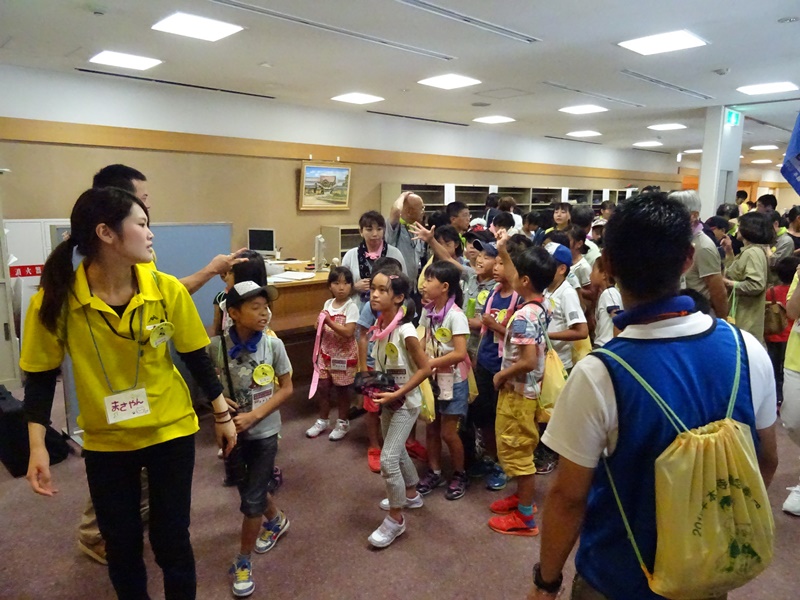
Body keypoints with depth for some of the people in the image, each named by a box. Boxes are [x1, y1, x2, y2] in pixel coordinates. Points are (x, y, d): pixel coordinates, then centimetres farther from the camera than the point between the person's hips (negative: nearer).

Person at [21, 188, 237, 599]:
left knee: (170, 540, 9)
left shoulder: (168, 290, -14)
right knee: (121, 545, 16)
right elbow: (41, 377, -4)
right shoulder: (54, 301, -17)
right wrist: (37, 446, -10)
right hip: (105, 441, 0)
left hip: (171, 430, 0)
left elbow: (196, 358, -2)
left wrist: (222, 414, 4)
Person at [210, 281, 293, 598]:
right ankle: (276, 520, 52)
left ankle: (243, 562, 26)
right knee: (251, 490, 21)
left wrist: (254, 415, -17)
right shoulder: (217, 346, -14)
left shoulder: (273, 345, -15)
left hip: (264, 432, -2)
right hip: (234, 432, 2)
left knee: (251, 501, 3)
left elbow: (286, 388, -8)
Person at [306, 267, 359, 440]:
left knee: (341, 389, 9)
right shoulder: (328, 304, 2)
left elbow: (348, 332, -26)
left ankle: (343, 423, 27)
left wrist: (329, 322, -26)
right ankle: (322, 420, 32)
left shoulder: (351, 306, -17)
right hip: (326, 353, 6)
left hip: (344, 355, -5)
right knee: (322, 387, 12)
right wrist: (320, 324, -7)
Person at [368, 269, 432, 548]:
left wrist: (397, 394, -23)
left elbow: (425, 368, -21)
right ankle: (411, 494, 47)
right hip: (388, 400, 8)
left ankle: (395, 519, 12)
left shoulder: (405, 330, -25)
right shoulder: (379, 325, -3)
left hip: (405, 401, -8)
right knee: (397, 451, 23)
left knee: (387, 459, -7)